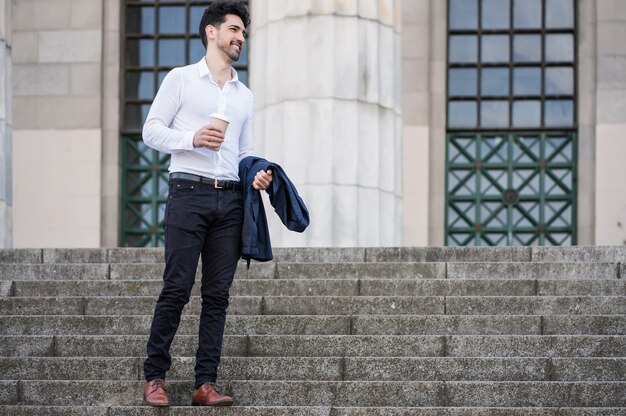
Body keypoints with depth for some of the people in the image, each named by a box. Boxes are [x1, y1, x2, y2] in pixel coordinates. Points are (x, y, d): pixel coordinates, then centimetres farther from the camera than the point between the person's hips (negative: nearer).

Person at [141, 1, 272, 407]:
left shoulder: (244, 95, 21)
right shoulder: (181, 79, 6)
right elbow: (152, 130, 1)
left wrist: (256, 175, 1)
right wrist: (192, 138, -15)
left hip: (230, 200, 5)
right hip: (189, 193, -5)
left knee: (218, 294, 1)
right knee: (176, 289, -8)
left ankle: (206, 383, 1)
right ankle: (155, 377, 1)